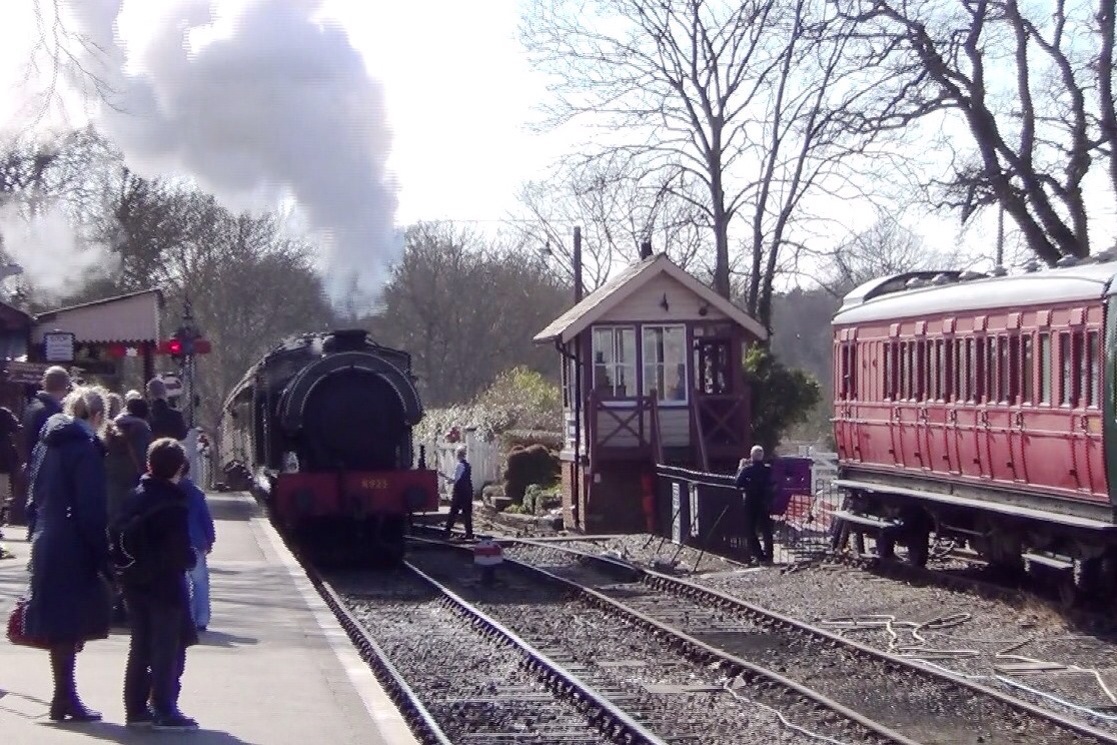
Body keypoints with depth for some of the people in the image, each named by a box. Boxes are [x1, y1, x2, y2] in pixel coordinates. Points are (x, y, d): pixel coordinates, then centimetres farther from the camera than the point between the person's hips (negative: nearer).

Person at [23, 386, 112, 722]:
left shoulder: (48, 441, 12)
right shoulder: (85, 447, -14)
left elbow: (36, 495, 16)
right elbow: (92, 507, -17)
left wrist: (38, 535, 19)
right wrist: (102, 554, -14)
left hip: (47, 544, 8)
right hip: (74, 548, -8)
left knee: (61, 623, 13)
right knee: (70, 622, -3)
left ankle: (64, 697, 16)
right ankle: (65, 698, -2)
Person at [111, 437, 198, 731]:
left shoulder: (135, 497, 4)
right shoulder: (174, 504, -18)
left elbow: (117, 534, 7)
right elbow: (180, 551, -20)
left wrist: (127, 566, 14)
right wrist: (190, 559, 0)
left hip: (135, 583, 7)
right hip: (165, 584, -7)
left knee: (140, 647, 15)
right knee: (168, 648, 1)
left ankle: (136, 708, 17)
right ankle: (165, 711, 1)